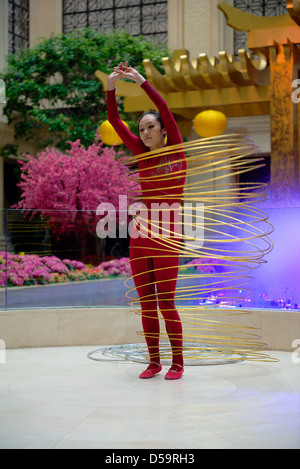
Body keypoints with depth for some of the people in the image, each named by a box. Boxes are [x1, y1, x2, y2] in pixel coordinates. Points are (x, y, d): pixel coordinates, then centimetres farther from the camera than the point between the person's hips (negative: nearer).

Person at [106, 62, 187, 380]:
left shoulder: (176, 151, 3)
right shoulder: (143, 154, 12)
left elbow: (165, 110, -7)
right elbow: (115, 122, 6)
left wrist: (141, 81, -8)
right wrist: (111, 87, -5)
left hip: (166, 238, -4)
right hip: (139, 238, 5)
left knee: (166, 302, -4)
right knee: (146, 303, 6)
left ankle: (177, 362, 9)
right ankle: (154, 361, 17)